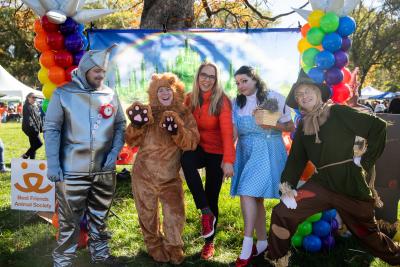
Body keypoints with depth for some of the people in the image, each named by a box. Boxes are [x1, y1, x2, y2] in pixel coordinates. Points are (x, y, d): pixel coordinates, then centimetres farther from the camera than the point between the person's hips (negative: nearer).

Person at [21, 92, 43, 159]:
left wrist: (41, 127, 14)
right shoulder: (26, 107, -8)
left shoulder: (36, 107, 18)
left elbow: (39, 118, 20)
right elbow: (27, 119, -17)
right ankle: (25, 156, 1)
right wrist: (33, 128, -24)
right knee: (39, 143, -13)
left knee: (34, 146, 10)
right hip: (31, 129, -9)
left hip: (36, 129, 9)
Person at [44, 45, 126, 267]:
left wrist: (115, 152, -3)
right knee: (69, 220, 5)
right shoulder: (63, 93, -3)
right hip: (72, 170, -3)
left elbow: (120, 125, 11)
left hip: (104, 170, 4)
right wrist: (53, 164, -10)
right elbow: (51, 129, -4)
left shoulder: (110, 95, 5)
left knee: (99, 217, 18)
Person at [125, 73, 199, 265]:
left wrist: (177, 131, -31)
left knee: (175, 213, 3)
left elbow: (192, 142, -14)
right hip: (144, 174, 1)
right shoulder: (147, 112, -2)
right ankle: (155, 247, 34)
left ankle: (173, 248, 27)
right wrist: (136, 125, -23)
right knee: (147, 213, 12)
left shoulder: (184, 114, -3)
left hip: (170, 177, -1)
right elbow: (132, 141, -4)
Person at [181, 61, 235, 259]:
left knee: (212, 197, 1)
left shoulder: (222, 100, -14)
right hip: (198, 149, 2)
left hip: (216, 153, -2)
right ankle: (206, 213, -22)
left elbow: (227, 131, -23)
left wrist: (228, 160, -32)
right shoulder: (189, 99, 0)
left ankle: (209, 242, 23)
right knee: (186, 159, -33)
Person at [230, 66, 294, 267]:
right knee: (255, 196, 8)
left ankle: (247, 244, -10)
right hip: (246, 152, 6)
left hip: (267, 150, -5)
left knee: (248, 192, -18)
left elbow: (290, 126, -2)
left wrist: (272, 125, -19)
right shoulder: (237, 103, 9)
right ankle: (262, 241, 22)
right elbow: (233, 132, 6)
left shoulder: (273, 97, -6)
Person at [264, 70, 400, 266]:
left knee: (367, 234, 13)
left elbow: (378, 127, -11)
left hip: (350, 185, -4)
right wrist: (287, 186, -5)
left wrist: (366, 160, -10)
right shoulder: (303, 126, 8)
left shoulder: (339, 113, -7)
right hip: (321, 184, 4)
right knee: (281, 214, -9)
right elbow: (296, 158, 7)